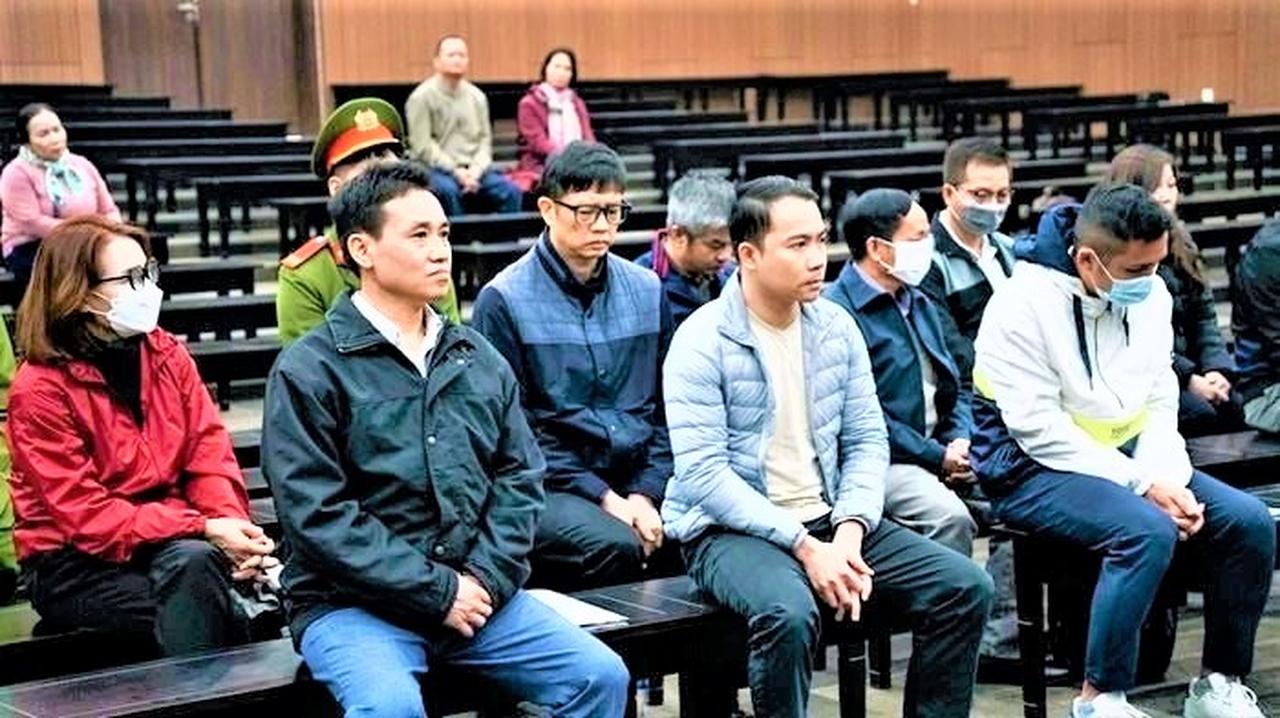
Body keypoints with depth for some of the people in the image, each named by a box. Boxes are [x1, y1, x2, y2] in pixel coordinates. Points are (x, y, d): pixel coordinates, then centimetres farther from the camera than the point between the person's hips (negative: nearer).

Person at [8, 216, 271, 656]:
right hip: (75, 566, -5)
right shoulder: (40, 389, -12)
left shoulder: (167, 354, 5)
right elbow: (84, 514, -17)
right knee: (192, 562, -32)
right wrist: (203, 530, -26)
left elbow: (210, 453, 1)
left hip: (169, 538, 5)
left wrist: (232, 525, -21)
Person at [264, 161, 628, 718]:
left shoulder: (479, 358, 12)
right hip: (352, 603, -5)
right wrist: (440, 591, -15)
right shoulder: (307, 372, -6)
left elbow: (520, 475, 9)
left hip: (476, 591, 5)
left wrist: (486, 578, -8)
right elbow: (319, 517, -13)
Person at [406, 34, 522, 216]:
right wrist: (455, 171, -15)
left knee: (511, 191, -21)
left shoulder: (477, 96, 15)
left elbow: (485, 138, 13)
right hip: (437, 169, -4)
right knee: (447, 190, -37)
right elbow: (422, 146, -7)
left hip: (474, 169, 4)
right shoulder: (422, 97, -1)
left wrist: (477, 169, -7)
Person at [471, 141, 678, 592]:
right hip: (549, 487, -4)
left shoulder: (646, 291, 13)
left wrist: (646, 494, -3)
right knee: (616, 546, -33)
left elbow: (666, 408, 12)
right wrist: (603, 497, -12)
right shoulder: (504, 300, -3)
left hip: (637, 478, 5)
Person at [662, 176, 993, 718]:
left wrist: (850, 529, -12)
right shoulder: (702, 342, -12)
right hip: (730, 530, -6)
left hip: (828, 519, 6)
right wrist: (804, 546, -23)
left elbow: (867, 440, 7)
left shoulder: (837, 328, 7)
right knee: (788, 613, -37)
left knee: (965, 586, -8)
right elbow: (703, 474, -18)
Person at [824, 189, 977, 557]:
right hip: (885, 462, -8)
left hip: (939, 452, 8)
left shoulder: (917, 303, 19)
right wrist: (938, 458, -13)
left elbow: (953, 387, 22)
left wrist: (959, 443, 1)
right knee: (950, 516, -32)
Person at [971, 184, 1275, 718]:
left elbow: (1160, 404, 5)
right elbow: (1040, 431, -22)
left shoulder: (1149, 294, 1)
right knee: (1148, 531, -33)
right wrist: (1141, 484, -23)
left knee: (1249, 523, -9)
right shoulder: (1024, 304, -19)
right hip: (1035, 471, -7)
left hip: (1126, 454, 7)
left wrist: (1169, 477, -14)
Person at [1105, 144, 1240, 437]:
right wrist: (1188, 379, -18)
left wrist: (1217, 368, -6)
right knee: (1202, 415, -27)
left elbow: (1204, 315, 11)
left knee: (1236, 407, -17)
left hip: (1186, 362, 6)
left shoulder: (1180, 242, 13)